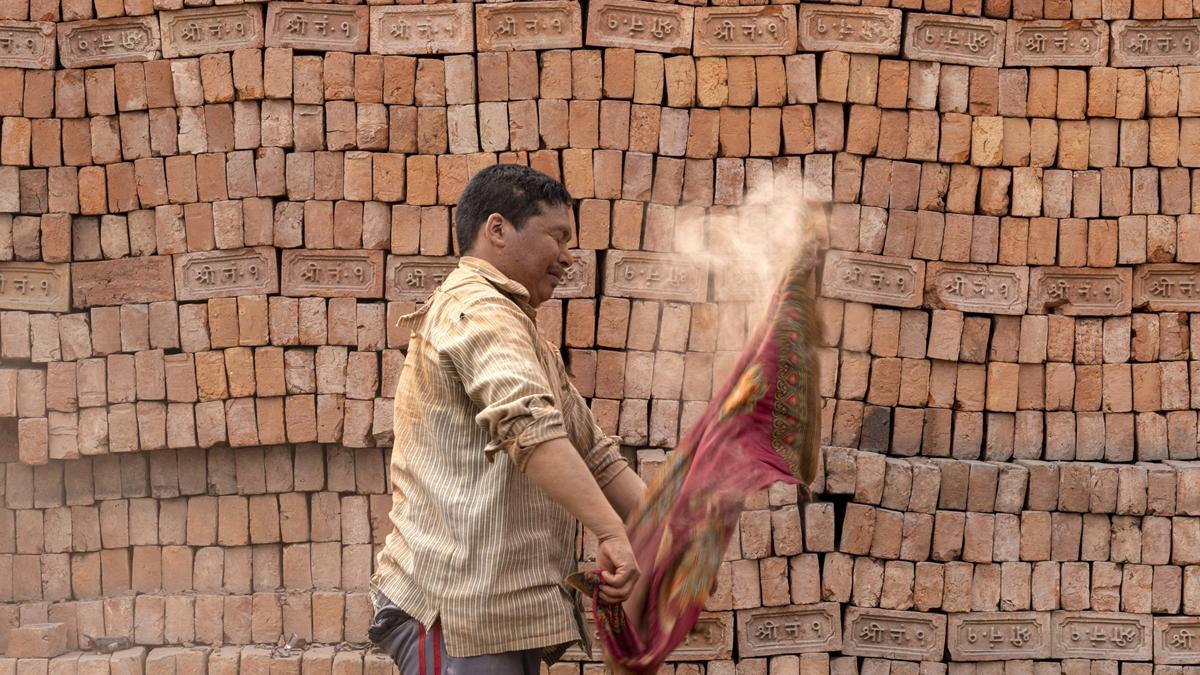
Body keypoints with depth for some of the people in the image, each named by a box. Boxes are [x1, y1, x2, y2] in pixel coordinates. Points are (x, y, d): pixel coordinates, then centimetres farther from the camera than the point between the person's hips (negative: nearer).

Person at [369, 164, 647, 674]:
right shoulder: (477, 309, -10)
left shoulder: (522, 334, 26)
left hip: (507, 611, 10)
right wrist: (613, 533, -33)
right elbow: (530, 427, -27)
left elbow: (596, 458, 24)